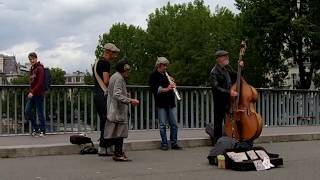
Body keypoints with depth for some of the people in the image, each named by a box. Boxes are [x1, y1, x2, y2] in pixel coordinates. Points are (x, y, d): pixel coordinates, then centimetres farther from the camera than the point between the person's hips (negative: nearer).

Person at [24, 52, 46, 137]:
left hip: (39, 94, -8)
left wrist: (33, 92, -22)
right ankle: (35, 128, 18)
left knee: (40, 113, -1)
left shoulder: (40, 68, -10)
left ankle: (42, 131, 9)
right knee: (27, 111, 4)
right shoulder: (31, 69, 15)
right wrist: (30, 91, 9)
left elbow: (40, 83, -18)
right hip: (32, 94, 8)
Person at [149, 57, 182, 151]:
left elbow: (173, 86, 23)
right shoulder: (154, 75, 0)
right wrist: (166, 89, -22)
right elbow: (154, 89, -12)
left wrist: (172, 84, 0)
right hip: (161, 103, -5)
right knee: (162, 125, 0)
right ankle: (164, 144, 8)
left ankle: (174, 143, 9)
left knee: (174, 124, 3)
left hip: (170, 102, 5)